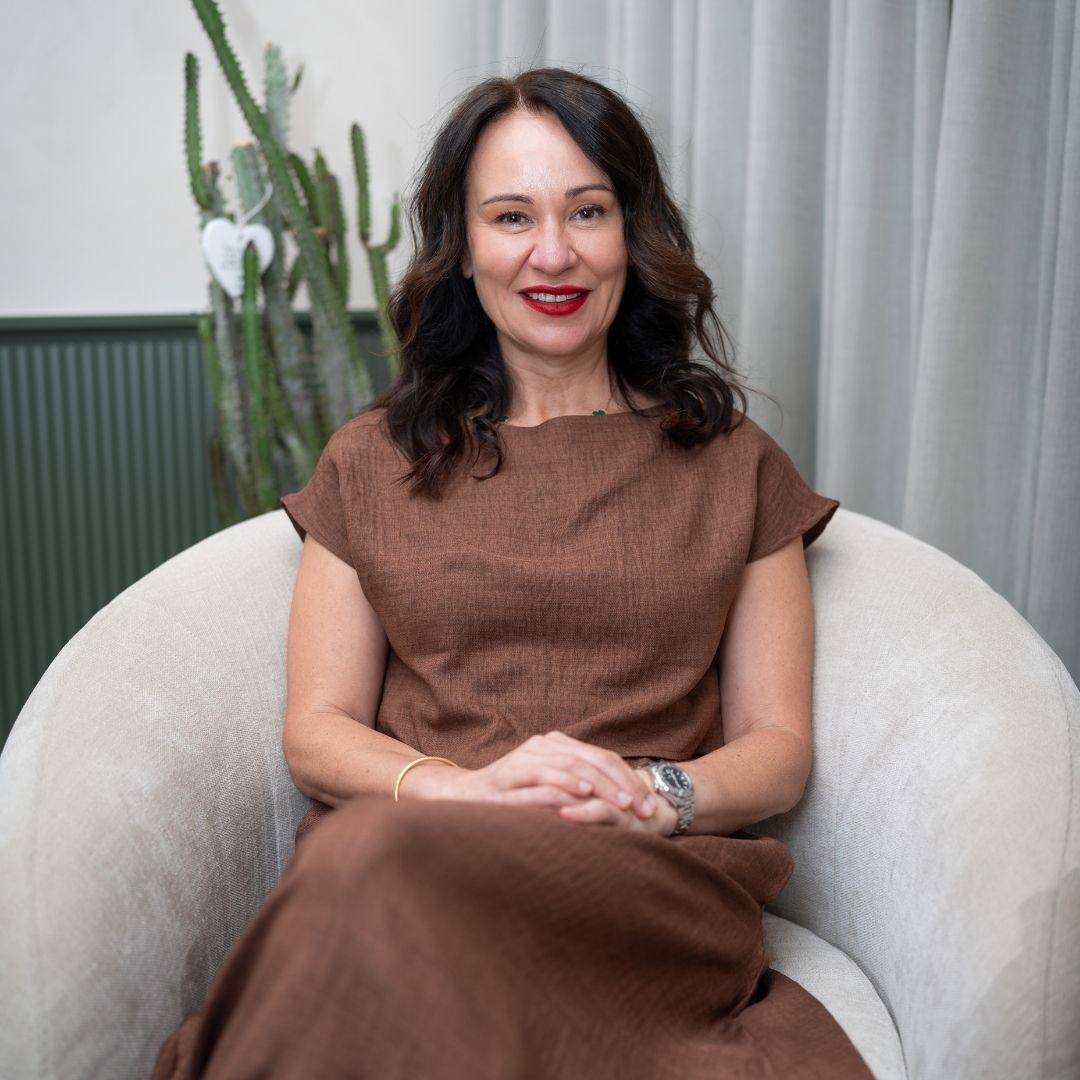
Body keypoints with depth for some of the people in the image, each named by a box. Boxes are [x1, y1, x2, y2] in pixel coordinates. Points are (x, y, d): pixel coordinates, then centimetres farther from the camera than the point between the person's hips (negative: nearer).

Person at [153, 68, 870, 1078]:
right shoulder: (371, 463, 15)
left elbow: (778, 747, 11)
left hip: (646, 884, -1)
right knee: (370, 856, -36)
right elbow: (316, 731, 9)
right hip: (397, 858, 2)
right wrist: (466, 786, -12)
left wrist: (655, 794, -12)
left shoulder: (734, 467, 14)